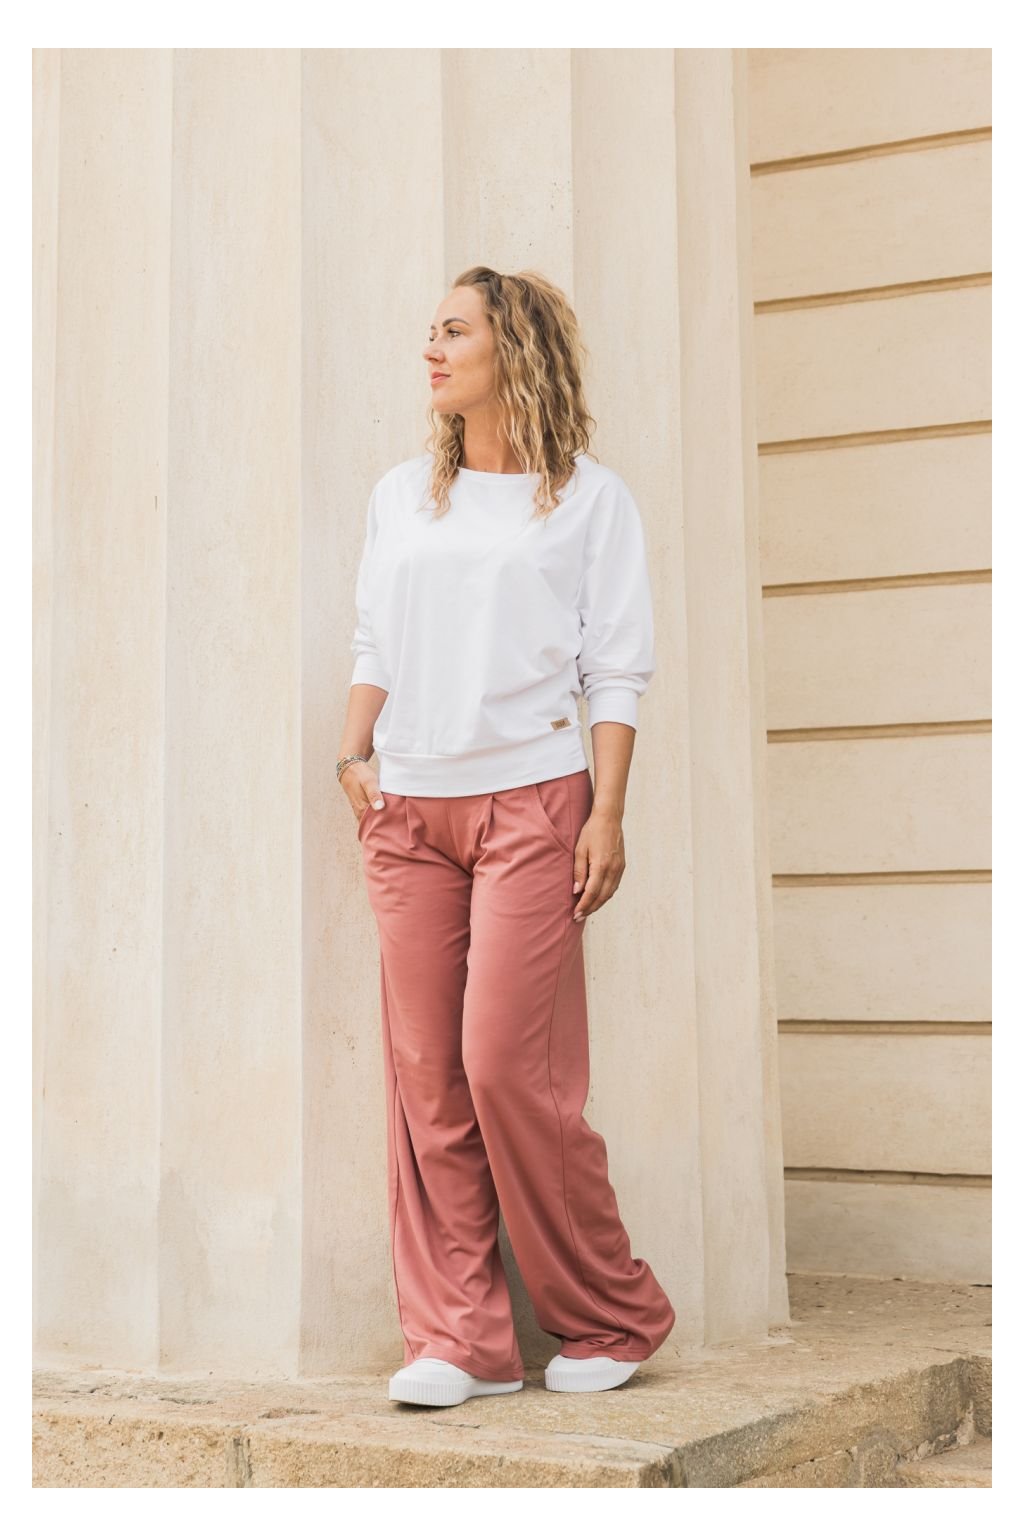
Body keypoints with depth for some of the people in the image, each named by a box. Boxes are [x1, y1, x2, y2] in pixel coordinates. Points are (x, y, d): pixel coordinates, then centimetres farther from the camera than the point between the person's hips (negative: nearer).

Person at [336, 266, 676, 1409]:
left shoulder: (588, 497, 6)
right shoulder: (399, 496, 18)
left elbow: (616, 672, 1)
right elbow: (374, 643, 19)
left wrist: (607, 814, -7)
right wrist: (353, 755, 3)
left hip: (530, 800, -4)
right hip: (408, 811, 5)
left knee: (504, 1063, -11)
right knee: (423, 1074, 0)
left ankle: (612, 1316, 8)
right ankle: (458, 1338, 7)